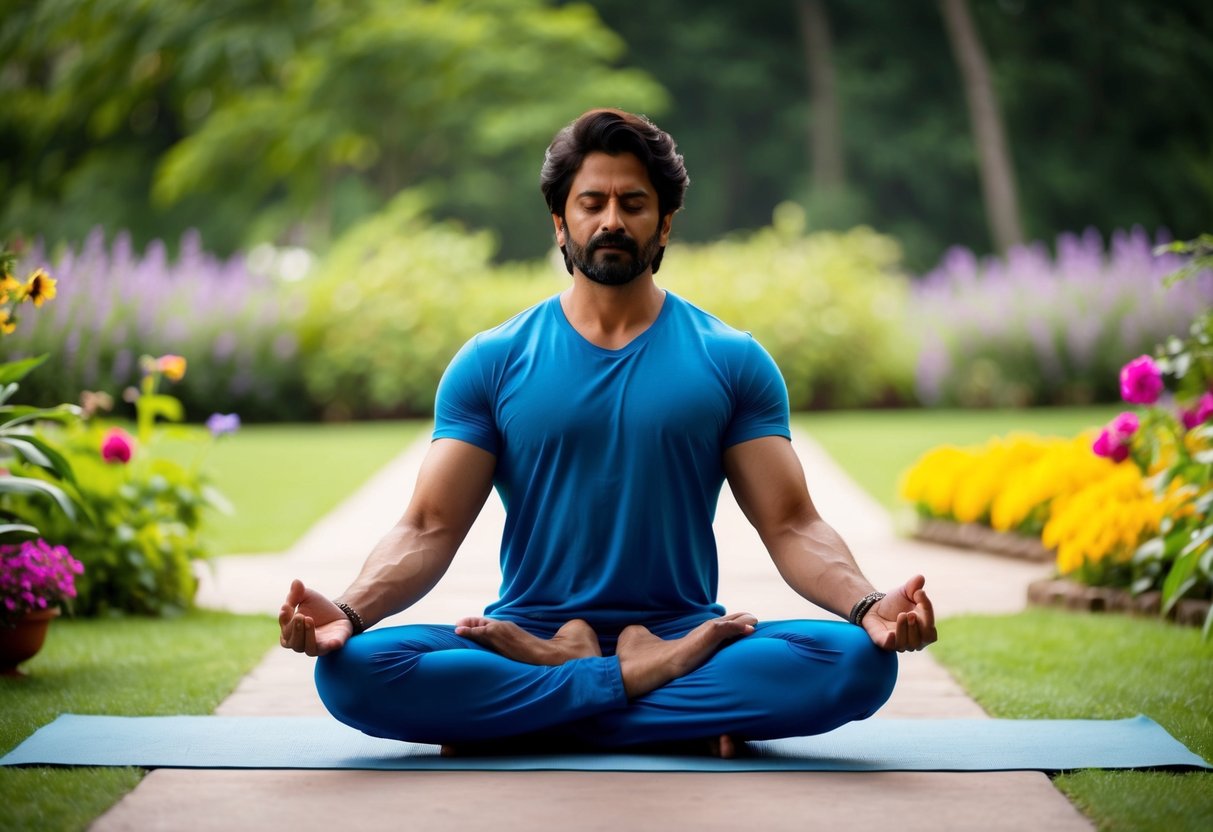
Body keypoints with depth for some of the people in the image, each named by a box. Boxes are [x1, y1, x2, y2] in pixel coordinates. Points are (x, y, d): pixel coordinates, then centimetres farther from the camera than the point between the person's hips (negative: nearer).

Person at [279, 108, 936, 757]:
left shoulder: (731, 361, 7)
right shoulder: (491, 362, 7)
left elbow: (791, 525, 1)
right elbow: (430, 528, -1)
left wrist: (868, 604, -21)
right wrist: (348, 611, -21)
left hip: (684, 630, 0)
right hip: (525, 634, 0)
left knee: (861, 663, -29)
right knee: (351, 670, -29)